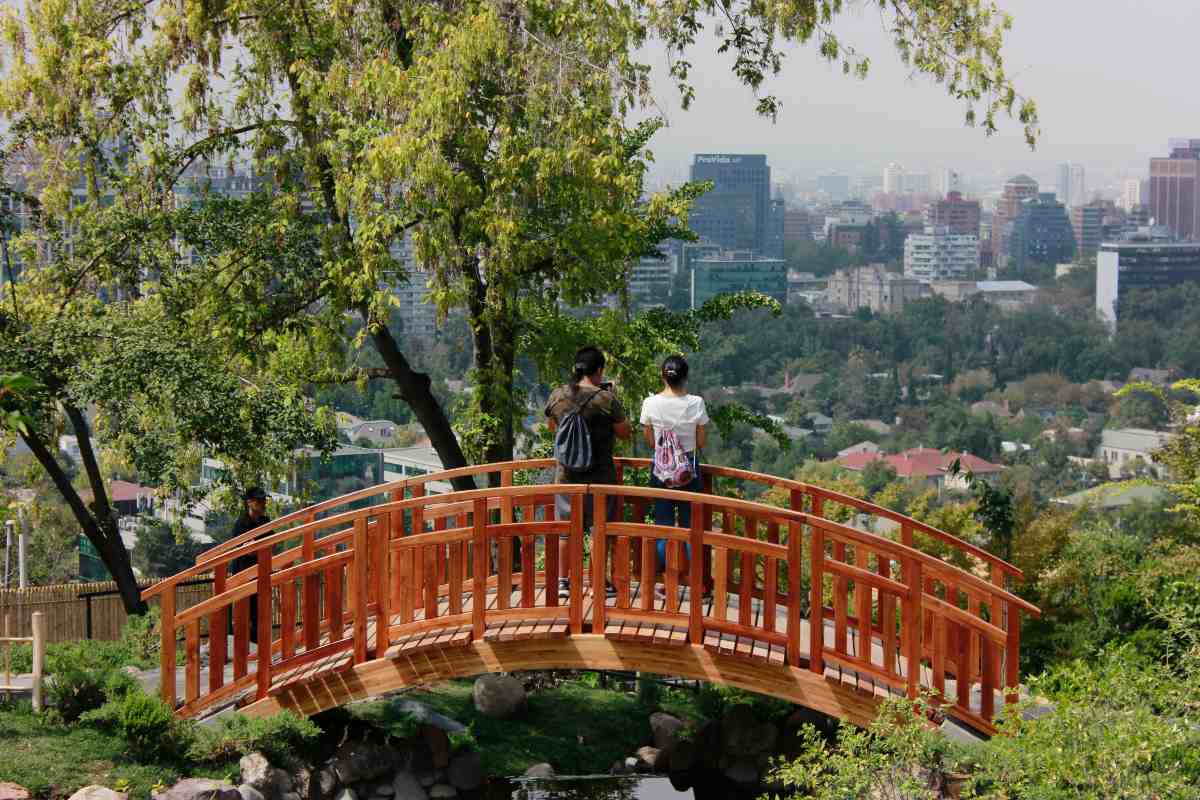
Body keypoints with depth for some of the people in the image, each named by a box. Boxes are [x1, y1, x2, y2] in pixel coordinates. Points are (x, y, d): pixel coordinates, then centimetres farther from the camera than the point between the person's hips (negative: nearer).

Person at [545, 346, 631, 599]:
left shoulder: (558, 396, -3)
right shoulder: (606, 399, -15)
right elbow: (625, 433, -5)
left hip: (566, 472, 4)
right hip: (600, 474, -4)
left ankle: (563, 582, 16)